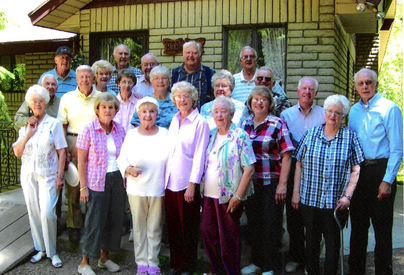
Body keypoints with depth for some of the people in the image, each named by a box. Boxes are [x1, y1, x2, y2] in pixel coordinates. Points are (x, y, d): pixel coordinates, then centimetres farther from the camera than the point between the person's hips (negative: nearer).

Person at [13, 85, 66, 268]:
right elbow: (17, 152, 3)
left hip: (48, 175, -4)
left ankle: (52, 252, 4)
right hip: (28, 175, 4)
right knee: (33, 213, 8)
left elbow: (61, 151, -4)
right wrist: (28, 134, -10)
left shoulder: (54, 124, -1)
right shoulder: (25, 125, 9)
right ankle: (40, 249, 21)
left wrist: (60, 176, -10)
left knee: (47, 213, -12)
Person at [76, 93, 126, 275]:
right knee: (95, 221, -1)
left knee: (114, 219, 10)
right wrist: (83, 187, -11)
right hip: (97, 181, -5)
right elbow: (81, 161, -8)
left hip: (117, 179, 5)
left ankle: (104, 258, 27)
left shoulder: (120, 130, 5)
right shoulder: (88, 129, -8)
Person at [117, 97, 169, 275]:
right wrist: (129, 169, -18)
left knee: (155, 228, 8)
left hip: (158, 189, 0)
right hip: (136, 189, 0)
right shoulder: (131, 135, 2)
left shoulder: (164, 134, 1)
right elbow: (122, 158, 3)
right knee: (139, 227, 9)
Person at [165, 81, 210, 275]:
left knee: (188, 228, 5)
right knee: (173, 225, 13)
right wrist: (165, 178, 9)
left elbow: (199, 155, -11)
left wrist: (192, 185, -15)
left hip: (187, 183, -5)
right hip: (170, 181, 6)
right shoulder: (174, 120, 11)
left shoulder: (200, 123, -7)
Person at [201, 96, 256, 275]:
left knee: (228, 237, 3)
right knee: (207, 231, 11)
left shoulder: (240, 136, -10)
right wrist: (201, 188, 10)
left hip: (228, 197, -6)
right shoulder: (210, 135, 9)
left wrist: (238, 196, -16)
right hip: (209, 194, 6)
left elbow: (249, 169, -14)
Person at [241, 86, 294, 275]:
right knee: (253, 223, 14)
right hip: (250, 182, 4)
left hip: (271, 183, -4)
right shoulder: (245, 124, 7)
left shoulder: (277, 124, -6)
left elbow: (286, 155, -9)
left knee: (270, 225, 4)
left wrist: (282, 184, -15)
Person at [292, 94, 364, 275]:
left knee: (333, 241, 8)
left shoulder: (350, 137, 2)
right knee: (311, 240, 12)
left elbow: (356, 170, 0)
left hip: (336, 203, -1)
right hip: (309, 199, 1)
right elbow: (299, 165, 6)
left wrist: (347, 195, -8)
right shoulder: (311, 133, 4)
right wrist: (296, 192, 2)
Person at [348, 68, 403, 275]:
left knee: (382, 227, 3)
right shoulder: (354, 111, 11)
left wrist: (387, 181, -15)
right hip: (357, 171, 6)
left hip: (380, 170, -6)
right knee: (358, 224, 14)